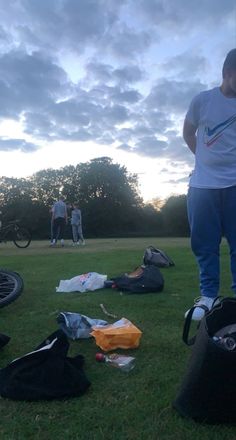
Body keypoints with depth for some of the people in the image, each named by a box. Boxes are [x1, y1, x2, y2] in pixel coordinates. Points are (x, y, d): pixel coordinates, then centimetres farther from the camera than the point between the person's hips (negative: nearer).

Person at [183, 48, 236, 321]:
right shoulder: (202, 100, 3)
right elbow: (188, 133, 16)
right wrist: (205, 158, 9)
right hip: (203, 184, 0)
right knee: (204, 244, 3)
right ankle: (208, 296, 13)